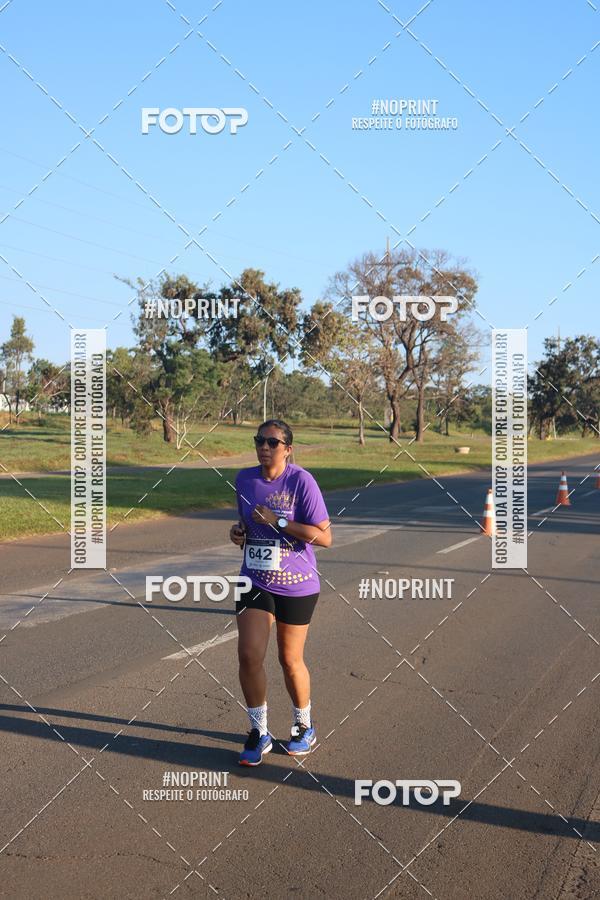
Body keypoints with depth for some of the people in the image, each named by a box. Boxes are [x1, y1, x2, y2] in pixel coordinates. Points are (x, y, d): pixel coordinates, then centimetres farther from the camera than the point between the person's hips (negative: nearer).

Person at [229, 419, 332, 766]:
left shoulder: (301, 481, -15)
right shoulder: (245, 479, 2)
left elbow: (324, 537, -19)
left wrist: (278, 521, -23)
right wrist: (240, 532, -3)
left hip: (296, 586, -4)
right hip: (255, 582, 4)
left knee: (290, 660, 9)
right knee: (249, 656, -7)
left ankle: (305, 727, 33)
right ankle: (259, 732, 12)